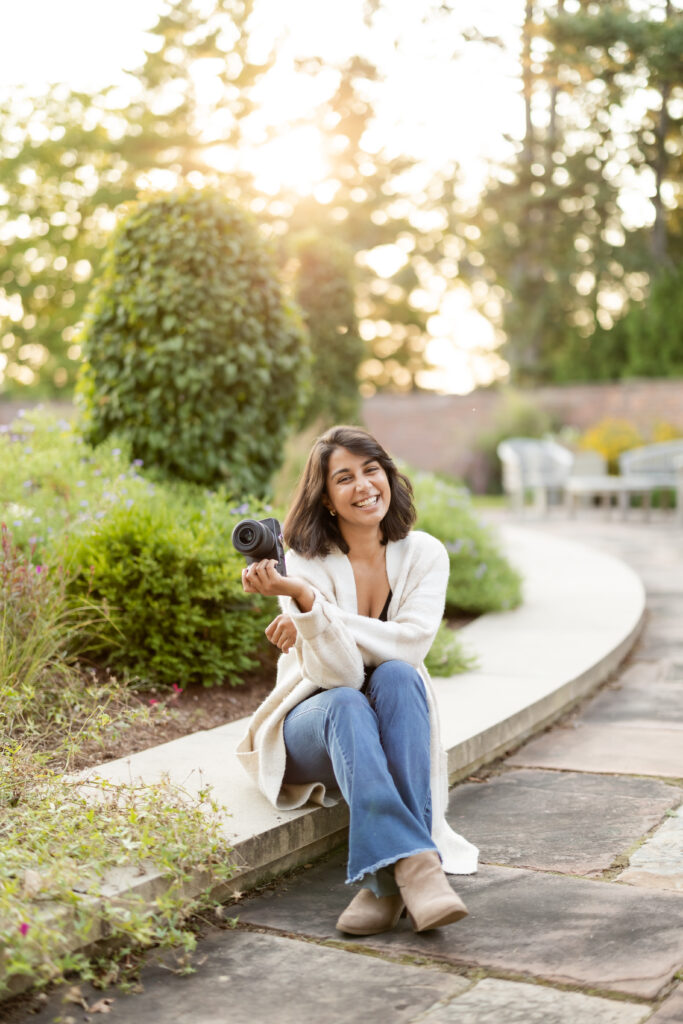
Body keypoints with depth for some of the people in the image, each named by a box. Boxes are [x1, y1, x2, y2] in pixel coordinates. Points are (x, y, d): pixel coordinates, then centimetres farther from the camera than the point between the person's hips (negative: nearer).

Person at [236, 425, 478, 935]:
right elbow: (335, 674, -24)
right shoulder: (307, 562, -12)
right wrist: (302, 599, -40)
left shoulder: (424, 553, -5)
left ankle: (386, 878, -40)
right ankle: (415, 864, -48)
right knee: (346, 704, -35)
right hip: (314, 727, -1)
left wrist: (311, 612, -24)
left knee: (397, 675, -32)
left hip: (394, 733, 2)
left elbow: (410, 643, -21)